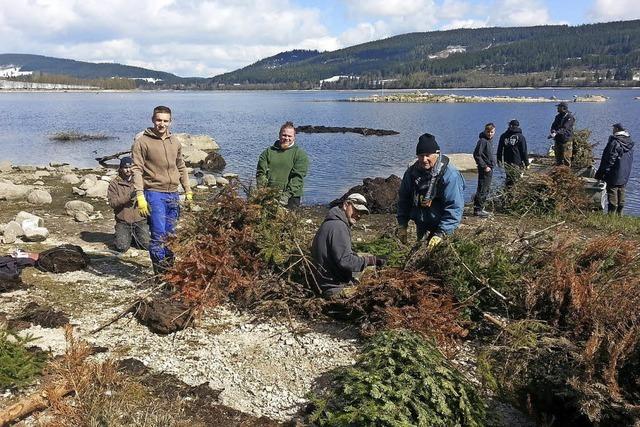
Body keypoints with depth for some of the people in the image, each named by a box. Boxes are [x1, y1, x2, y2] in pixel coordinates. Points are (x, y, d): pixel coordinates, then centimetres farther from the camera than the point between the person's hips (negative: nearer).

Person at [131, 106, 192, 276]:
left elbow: (181, 167, 20)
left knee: (170, 235, 10)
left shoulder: (175, 142, 12)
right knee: (158, 235, -9)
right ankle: (160, 273, 0)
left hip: (173, 194, 6)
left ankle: (169, 269, 21)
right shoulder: (142, 141, -5)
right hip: (154, 193, -5)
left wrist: (188, 191, 16)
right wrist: (140, 196, -17)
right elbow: (137, 169, -9)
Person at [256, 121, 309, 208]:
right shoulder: (268, 152, 13)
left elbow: (298, 177, -6)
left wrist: (287, 195, -18)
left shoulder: (300, 154, 4)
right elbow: (260, 173, 6)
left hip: (290, 198, -2)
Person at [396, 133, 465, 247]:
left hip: (441, 226, -5)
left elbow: (454, 208, -22)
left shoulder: (450, 175, -20)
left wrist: (441, 233, -26)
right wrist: (402, 225, 2)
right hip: (421, 227, 6)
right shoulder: (412, 172, -3)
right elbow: (403, 199, 8)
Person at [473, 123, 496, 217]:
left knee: (487, 189, 15)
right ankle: (478, 210, -1)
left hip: (489, 168, 10)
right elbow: (477, 155, -21)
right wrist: (484, 166, -19)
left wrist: (492, 165, 13)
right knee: (482, 190, -6)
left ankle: (480, 208, 23)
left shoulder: (490, 140, 12)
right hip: (484, 169, -10)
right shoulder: (482, 141, -16)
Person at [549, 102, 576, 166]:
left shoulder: (570, 117, -11)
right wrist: (553, 131, -19)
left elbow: (564, 128, -23)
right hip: (557, 140, 7)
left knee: (566, 158, -4)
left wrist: (556, 133, -37)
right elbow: (553, 126, 4)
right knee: (558, 158, 13)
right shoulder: (558, 116, 11)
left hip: (566, 141, -7)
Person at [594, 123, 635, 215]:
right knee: (621, 193, 15)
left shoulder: (614, 142, -18)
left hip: (614, 176, -8)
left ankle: (611, 213, -3)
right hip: (625, 176, 8)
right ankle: (619, 213, 22)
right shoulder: (630, 143, 8)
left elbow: (609, 159, -19)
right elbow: (630, 160, 15)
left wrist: (601, 173, -14)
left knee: (612, 192, -3)